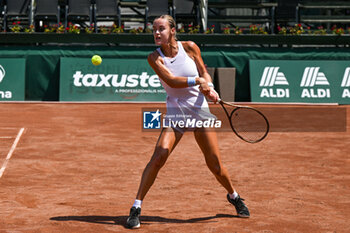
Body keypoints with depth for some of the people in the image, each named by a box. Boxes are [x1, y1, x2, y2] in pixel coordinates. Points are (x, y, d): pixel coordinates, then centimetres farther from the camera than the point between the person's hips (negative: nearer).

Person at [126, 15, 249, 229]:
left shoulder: (190, 48, -3)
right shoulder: (155, 57, -6)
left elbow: (204, 72, 8)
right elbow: (171, 80, -18)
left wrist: (209, 88, -10)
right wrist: (197, 80, -26)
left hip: (200, 109, 1)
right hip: (176, 112, -1)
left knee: (215, 165, 4)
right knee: (158, 158, -19)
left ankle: (234, 197, 33)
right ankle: (136, 207, -11)